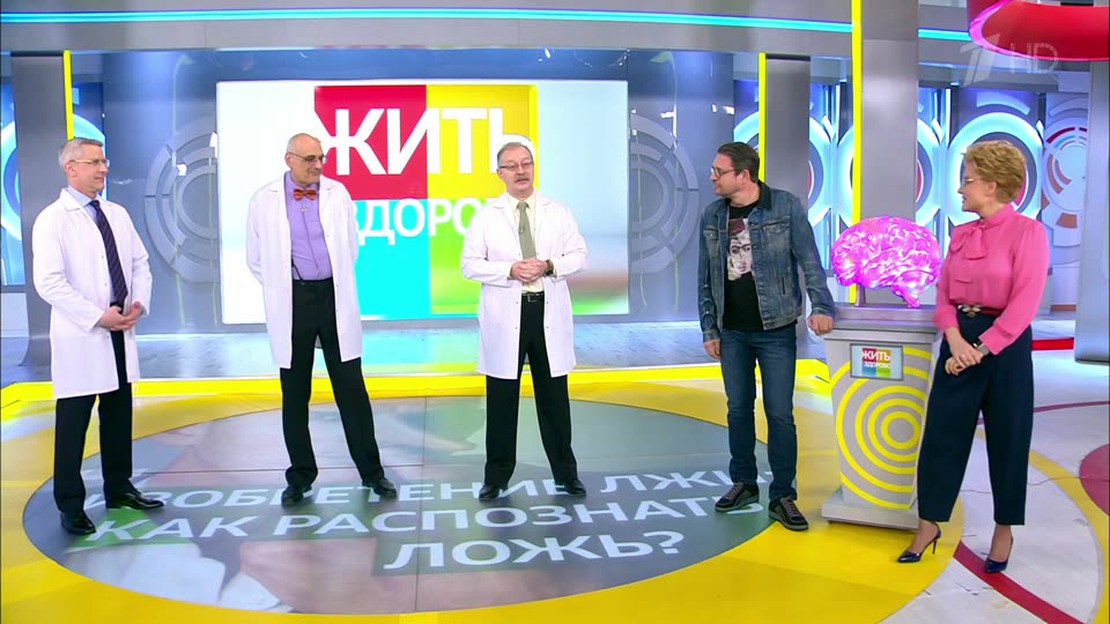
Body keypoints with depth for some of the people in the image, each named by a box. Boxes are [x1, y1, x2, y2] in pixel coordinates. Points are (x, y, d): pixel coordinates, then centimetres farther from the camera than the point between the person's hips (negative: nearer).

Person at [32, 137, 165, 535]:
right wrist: (98, 316, -18)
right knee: (73, 422, 0)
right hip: (80, 337, -6)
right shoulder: (53, 220, -8)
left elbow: (140, 263, 15)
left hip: (121, 332, 7)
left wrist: (140, 303, -2)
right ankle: (70, 506, 11)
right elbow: (48, 283, -15)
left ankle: (118, 490, 29)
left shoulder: (117, 215, 12)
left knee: (119, 416, 15)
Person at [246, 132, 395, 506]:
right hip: (291, 304, 0)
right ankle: (300, 477, 22)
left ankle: (371, 472, 14)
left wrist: (337, 283, 11)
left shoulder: (337, 193, 4)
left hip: (334, 298, 0)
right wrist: (281, 289, 8)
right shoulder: (264, 201, 1)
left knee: (352, 388, 3)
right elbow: (256, 259, 7)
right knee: (294, 393, 9)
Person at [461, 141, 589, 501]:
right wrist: (510, 270, -15)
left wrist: (550, 265, -13)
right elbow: (470, 264, -1)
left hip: (549, 313, 1)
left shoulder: (558, 212, 8)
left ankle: (565, 472, 22)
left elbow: (579, 256, 6)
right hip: (505, 316, -1)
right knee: (501, 398, 5)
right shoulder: (486, 216, 4)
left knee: (554, 396, 9)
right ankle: (497, 475, 19)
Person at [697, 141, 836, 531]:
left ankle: (782, 497, 11)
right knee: (738, 409, 12)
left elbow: (810, 262, -7)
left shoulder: (786, 208, -7)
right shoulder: (712, 217, 5)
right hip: (732, 332, 4)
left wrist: (821, 307, -20)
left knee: (780, 414, 0)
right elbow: (705, 278, 9)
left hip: (775, 330, -4)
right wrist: (709, 329, 7)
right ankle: (743, 483, 28)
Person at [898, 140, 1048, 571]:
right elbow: (944, 293, 6)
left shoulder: (1027, 232, -10)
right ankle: (928, 525, 18)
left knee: (1007, 439, 8)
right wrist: (955, 338, -11)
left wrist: (980, 350, -16)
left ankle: (1003, 531, 26)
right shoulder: (961, 234, 8)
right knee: (941, 433, 6)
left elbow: (1024, 304, -15)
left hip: (1004, 345, -5)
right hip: (959, 340, 5)